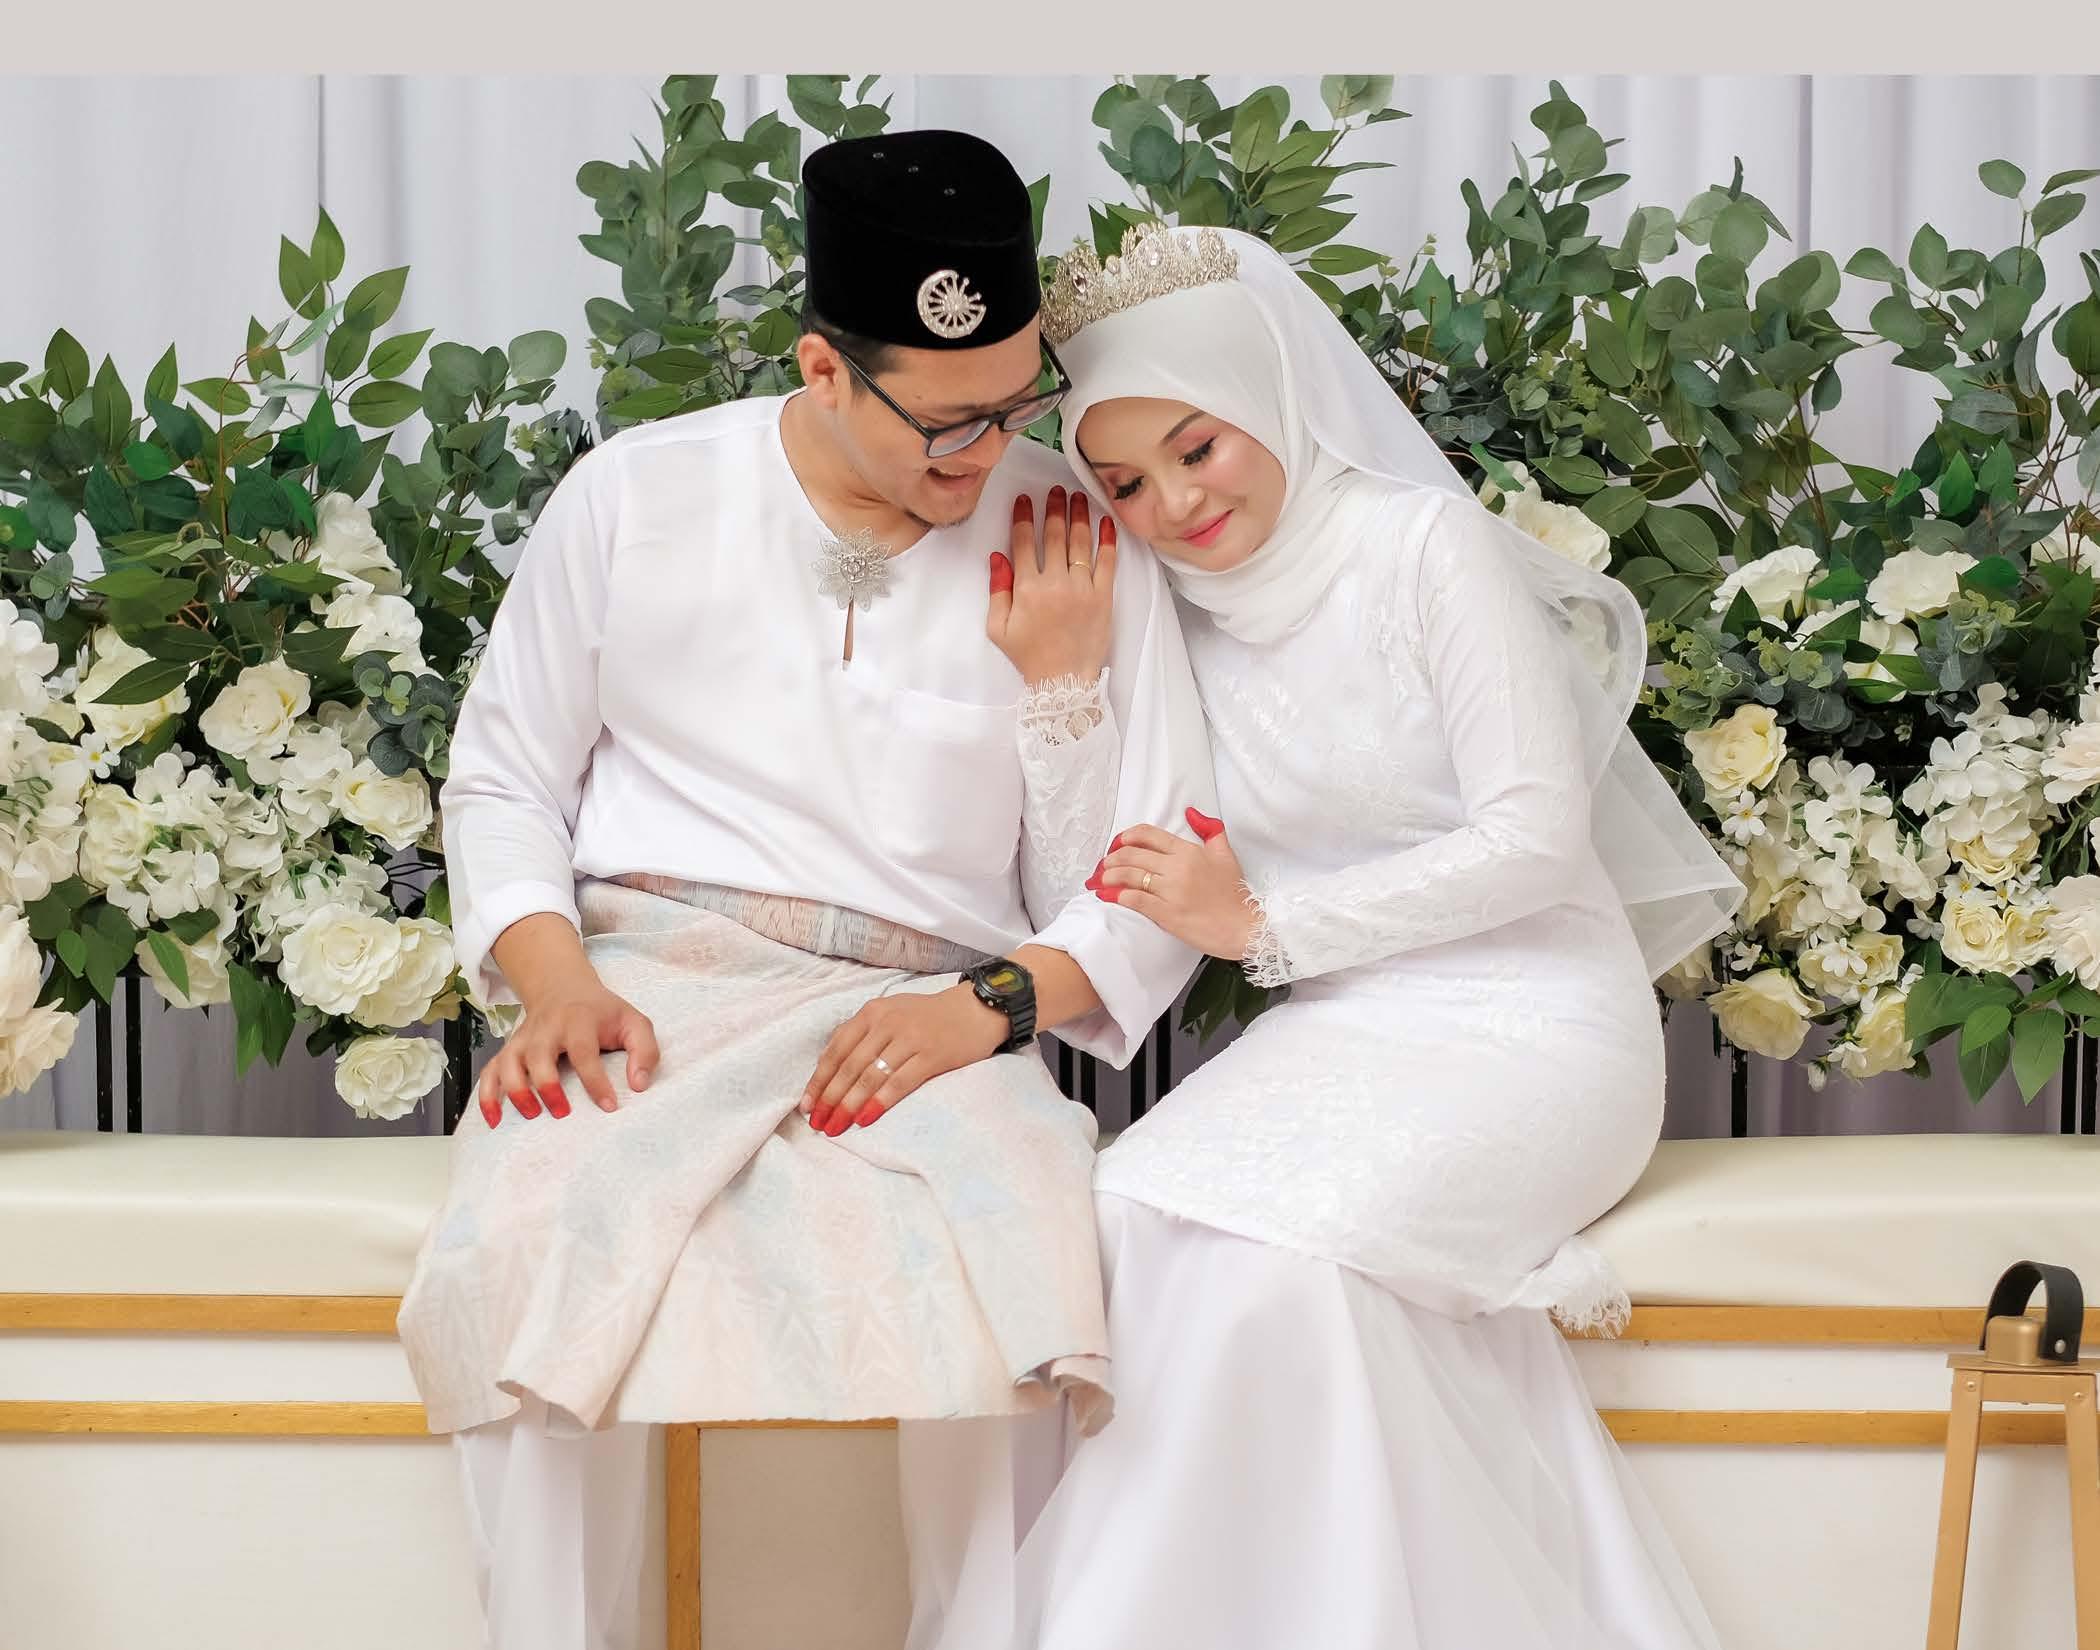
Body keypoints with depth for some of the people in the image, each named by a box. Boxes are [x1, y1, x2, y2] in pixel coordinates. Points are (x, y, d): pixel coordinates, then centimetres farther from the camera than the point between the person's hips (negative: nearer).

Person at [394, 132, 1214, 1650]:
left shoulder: (1078, 554, 7)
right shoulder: (637, 497, 9)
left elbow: (1151, 898, 9)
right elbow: (503, 782, 14)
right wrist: (553, 980, -4)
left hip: (922, 1026, 0)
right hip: (644, 997, 0)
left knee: (1004, 1291, -35)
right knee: (553, 1265, -34)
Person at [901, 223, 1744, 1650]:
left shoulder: (1425, 547, -6)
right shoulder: (1179, 613, 11)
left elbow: (1540, 835, -12)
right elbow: (1104, 879, 9)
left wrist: (1267, 923, -12)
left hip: (1528, 1021, -5)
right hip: (1341, 1037, 5)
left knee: (1264, 1251, -31)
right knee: (1133, 1222, -25)